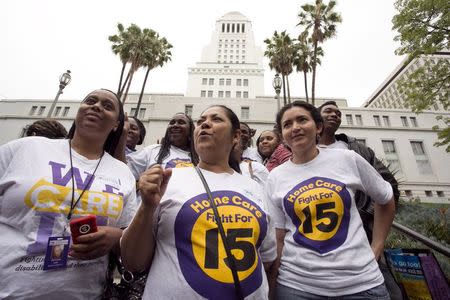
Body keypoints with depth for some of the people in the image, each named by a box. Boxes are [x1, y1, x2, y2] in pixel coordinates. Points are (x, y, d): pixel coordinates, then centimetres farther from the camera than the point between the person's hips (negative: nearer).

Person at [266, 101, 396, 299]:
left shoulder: (348, 159, -4)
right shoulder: (275, 178, -4)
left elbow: (386, 200, 11)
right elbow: (278, 238, 0)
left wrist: (376, 249, 6)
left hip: (361, 279, 1)